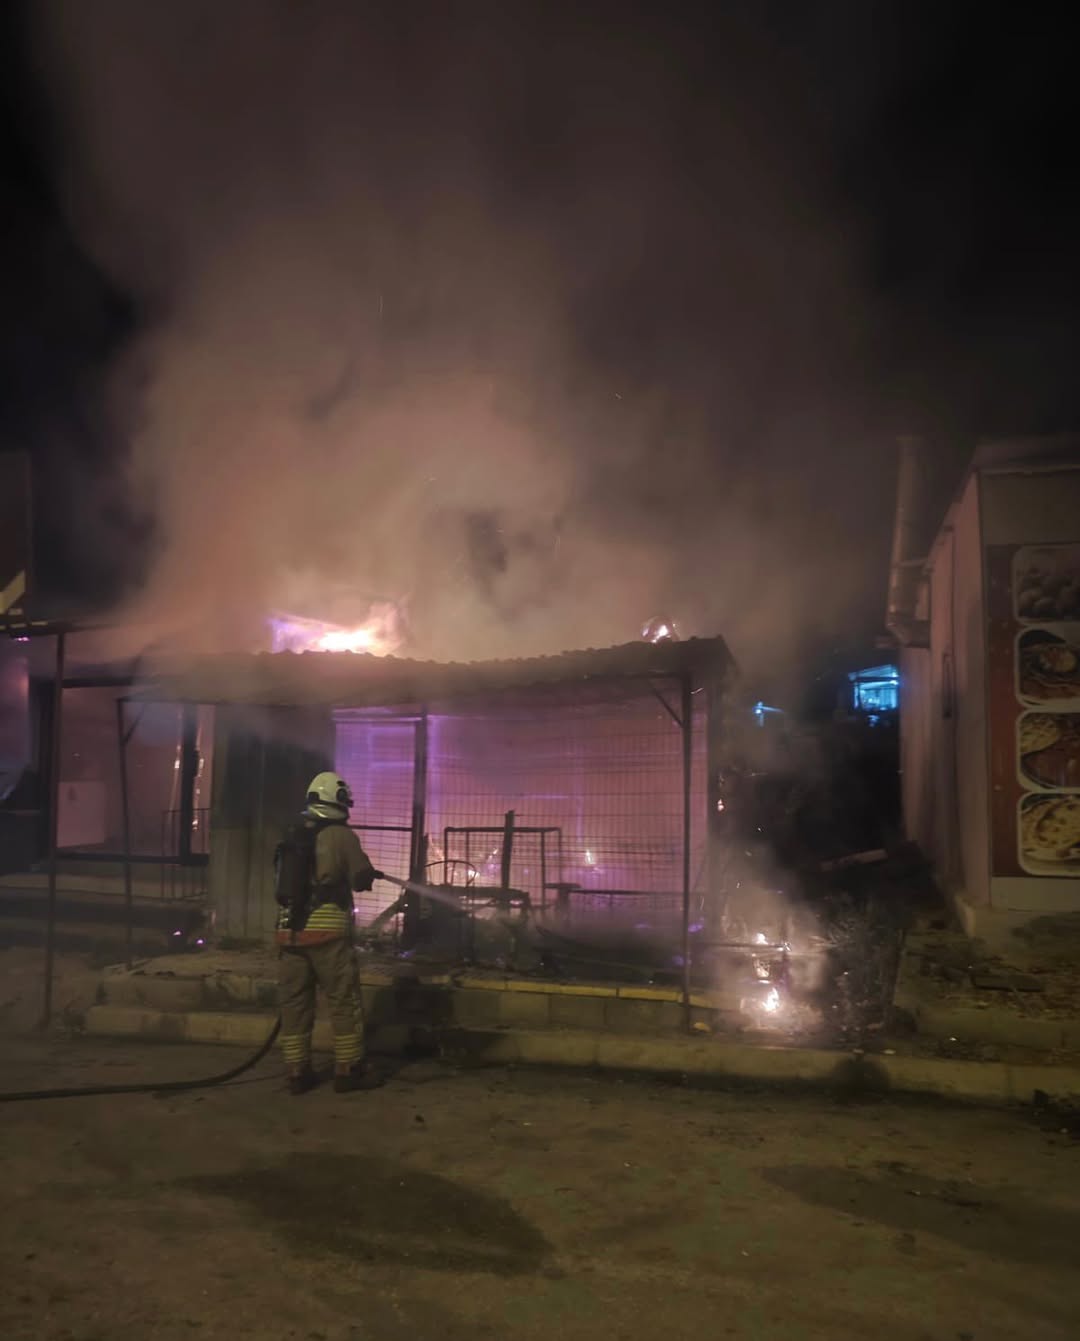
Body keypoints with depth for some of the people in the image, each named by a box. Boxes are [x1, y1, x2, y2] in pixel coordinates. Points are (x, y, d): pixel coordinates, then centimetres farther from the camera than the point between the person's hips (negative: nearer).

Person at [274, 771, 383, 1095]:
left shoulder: (292, 835, 13)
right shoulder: (341, 835, -5)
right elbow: (362, 878, -3)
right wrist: (371, 874, 20)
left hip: (290, 928, 6)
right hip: (326, 930, -6)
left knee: (294, 1003, 10)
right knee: (344, 1002, 4)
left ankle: (298, 1073, 14)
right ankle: (348, 1070, 9)